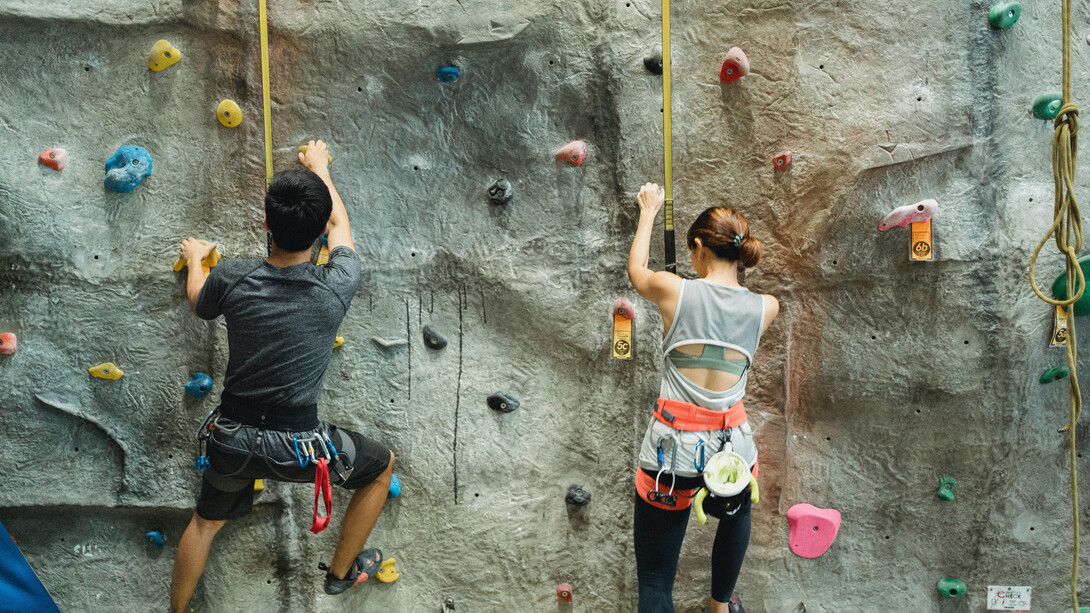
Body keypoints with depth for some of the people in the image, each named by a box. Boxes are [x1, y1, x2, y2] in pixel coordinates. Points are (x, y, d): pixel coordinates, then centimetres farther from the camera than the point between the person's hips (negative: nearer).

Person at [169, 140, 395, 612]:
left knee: (205, 522, 31)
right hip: (297, 446, -3)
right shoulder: (336, 289, -17)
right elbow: (340, 225, 5)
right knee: (382, 466, 24)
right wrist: (319, 167, 22)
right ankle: (341, 571, 36)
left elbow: (198, 301, 13)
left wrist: (194, 261, 34)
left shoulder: (230, 280, -14)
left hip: (232, 439, 3)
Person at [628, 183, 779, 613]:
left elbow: (636, 269, 15)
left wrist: (649, 211, 30)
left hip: (670, 452, -2)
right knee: (735, 513, 39)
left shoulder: (674, 291, -8)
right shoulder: (765, 308, -2)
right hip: (730, 451, 3)